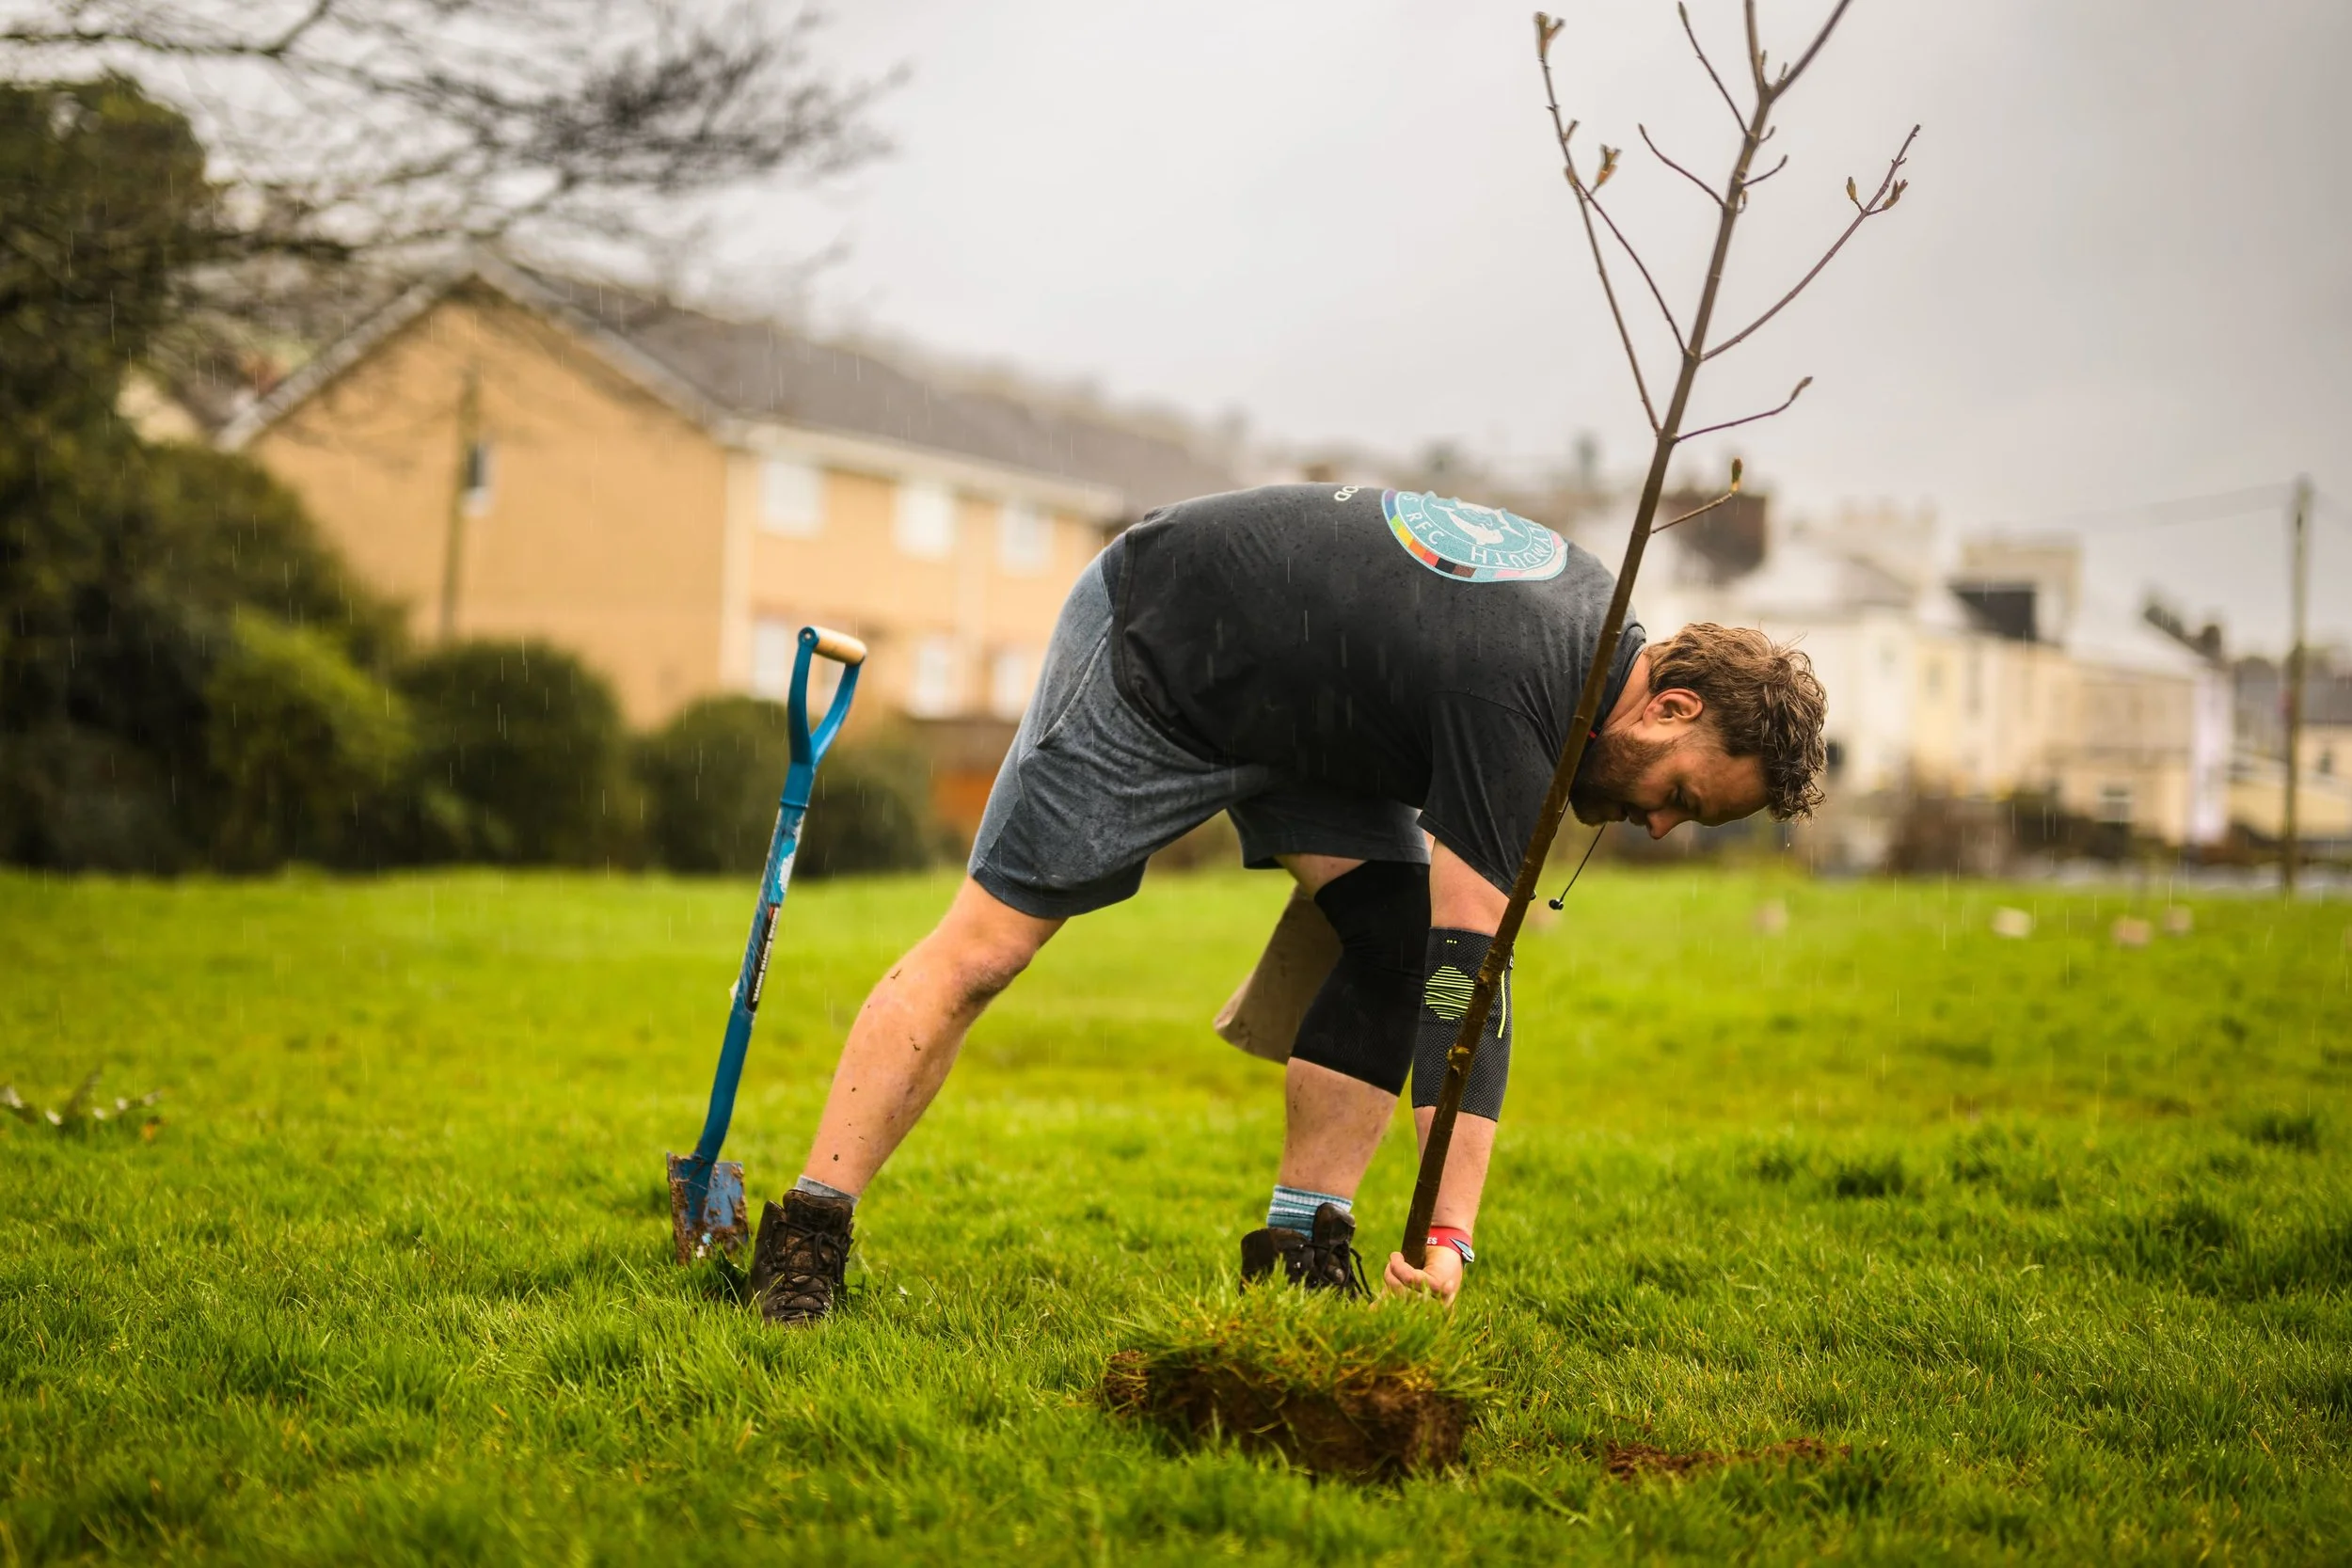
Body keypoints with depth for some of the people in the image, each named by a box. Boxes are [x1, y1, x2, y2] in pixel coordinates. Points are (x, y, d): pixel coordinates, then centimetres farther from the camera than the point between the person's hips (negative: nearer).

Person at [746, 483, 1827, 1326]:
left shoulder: (1599, 608, -5)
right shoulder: (1514, 697, -33)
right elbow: (1469, 969, -36)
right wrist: (1449, 1236, -37)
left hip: (1293, 691, 9)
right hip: (1153, 656, -9)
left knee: (1394, 928, -8)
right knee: (985, 944, -9)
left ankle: (1300, 1250, -4)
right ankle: (803, 1242, -5)